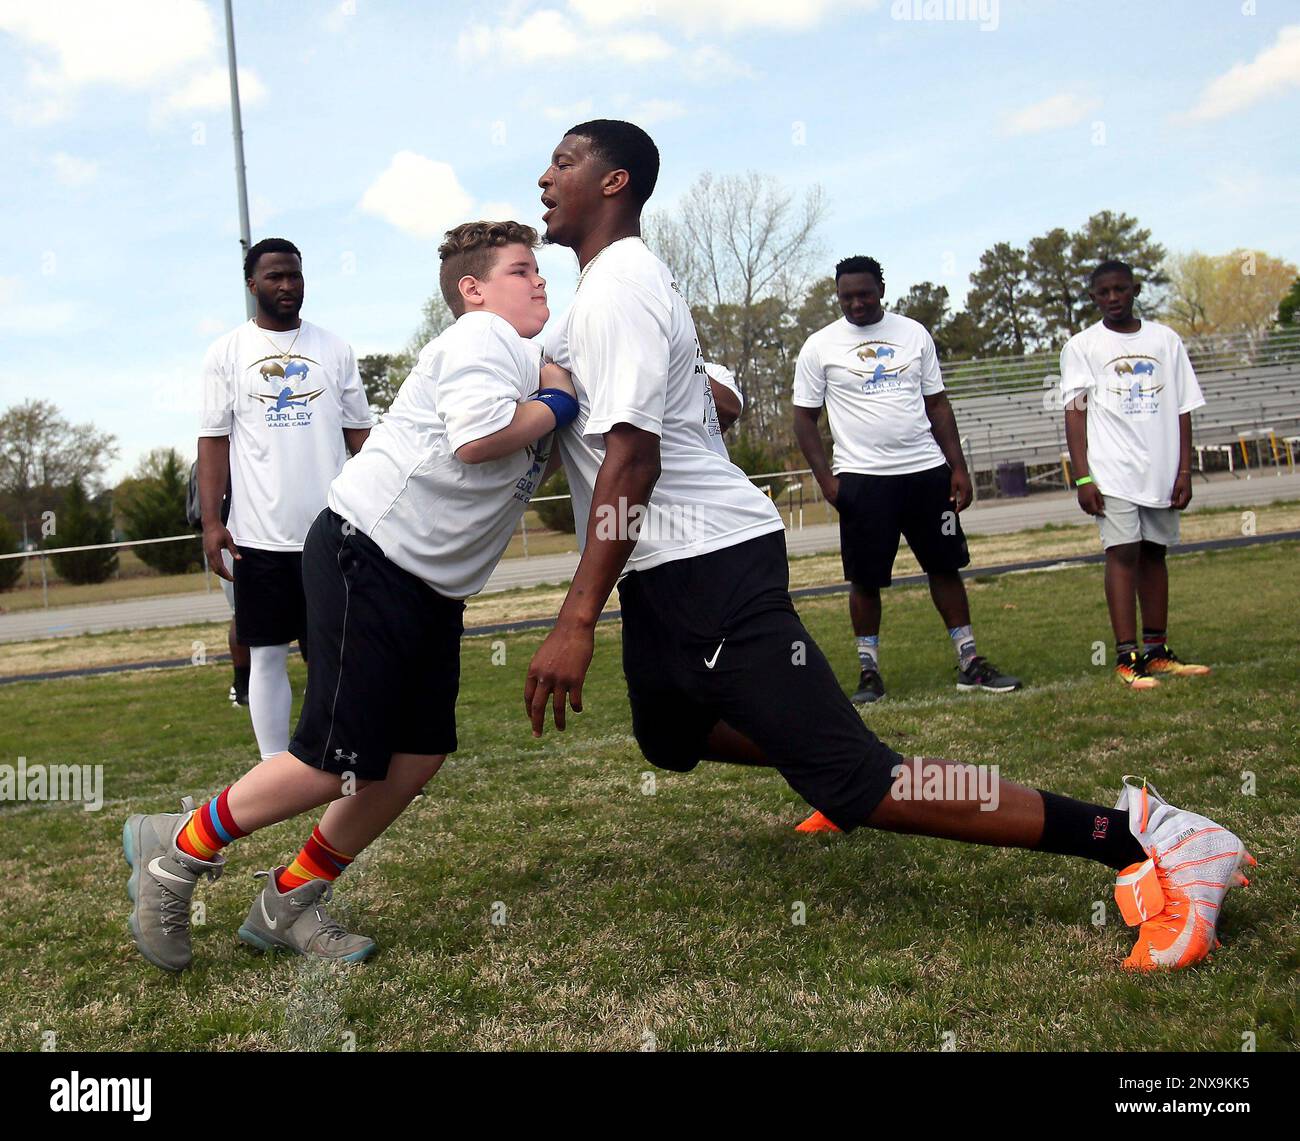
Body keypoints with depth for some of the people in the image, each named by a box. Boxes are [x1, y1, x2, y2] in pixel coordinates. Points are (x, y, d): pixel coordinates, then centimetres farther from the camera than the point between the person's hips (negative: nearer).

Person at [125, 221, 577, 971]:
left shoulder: (538, 364, 21)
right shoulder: (482, 337, -10)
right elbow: (476, 437, -26)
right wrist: (554, 406, -10)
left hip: (434, 587, 10)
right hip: (368, 554, -10)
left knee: (419, 757, 5)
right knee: (340, 761, -10)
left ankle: (289, 906, 20)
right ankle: (177, 850, 12)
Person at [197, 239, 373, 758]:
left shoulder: (334, 349, 9)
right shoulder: (226, 353, 5)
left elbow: (358, 433, 9)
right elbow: (214, 439, 1)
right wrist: (211, 522, -7)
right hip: (259, 535, -1)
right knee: (267, 655, 3)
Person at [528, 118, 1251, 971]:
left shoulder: (618, 286, -14)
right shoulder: (598, 289, 18)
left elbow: (632, 456, -24)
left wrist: (577, 620, -27)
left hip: (707, 564, -11)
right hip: (669, 575, 11)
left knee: (852, 782, -15)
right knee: (668, 738, 29)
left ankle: (1145, 838, -13)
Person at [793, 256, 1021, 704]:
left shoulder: (913, 333, 9)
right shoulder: (820, 347, 0)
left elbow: (937, 403, 11)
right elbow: (805, 416, 2)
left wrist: (958, 467, 5)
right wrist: (824, 477, -9)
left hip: (927, 471, 3)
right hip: (861, 479, -3)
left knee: (946, 566, 7)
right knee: (865, 578, 1)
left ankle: (970, 663, 15)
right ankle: (869, 672, 13)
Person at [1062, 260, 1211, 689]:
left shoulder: (1165, 340, 11)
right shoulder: (1081, 347, 3)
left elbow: (1182, 408, 10)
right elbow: (1075, 413, -3)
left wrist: (1184, 470, 3)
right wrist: (1082, 478, -11)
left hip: (1161, 470, 3)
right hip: (1112, 471, -3)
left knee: (1154, 553, 8)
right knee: (1123, 552, -10)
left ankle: (1156, 650, 14)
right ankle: (1126, 656, -11)